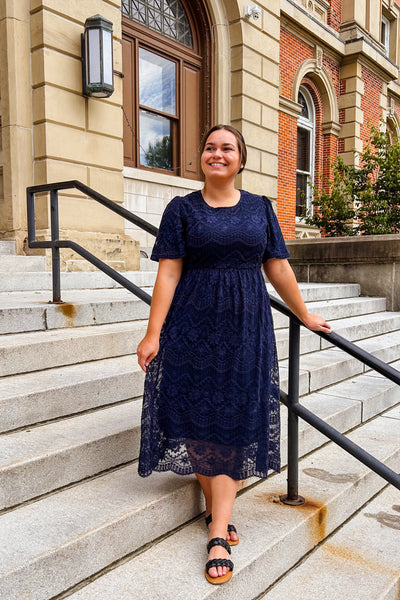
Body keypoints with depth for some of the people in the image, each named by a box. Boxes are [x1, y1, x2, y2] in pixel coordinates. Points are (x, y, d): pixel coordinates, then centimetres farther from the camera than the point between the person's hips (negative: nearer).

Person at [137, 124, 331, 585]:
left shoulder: (260, 208, 8)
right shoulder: (182, 209, 3)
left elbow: (279, 270, 12)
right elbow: (168, 274, -4)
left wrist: (304, 315, 16)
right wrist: (153, 333, -9)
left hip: (246, 326, 2)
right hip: (194, 326, -1)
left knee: (237, 418, 1)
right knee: (199, 414, 3)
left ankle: (218, 532, 10)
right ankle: (216, 506, 26)